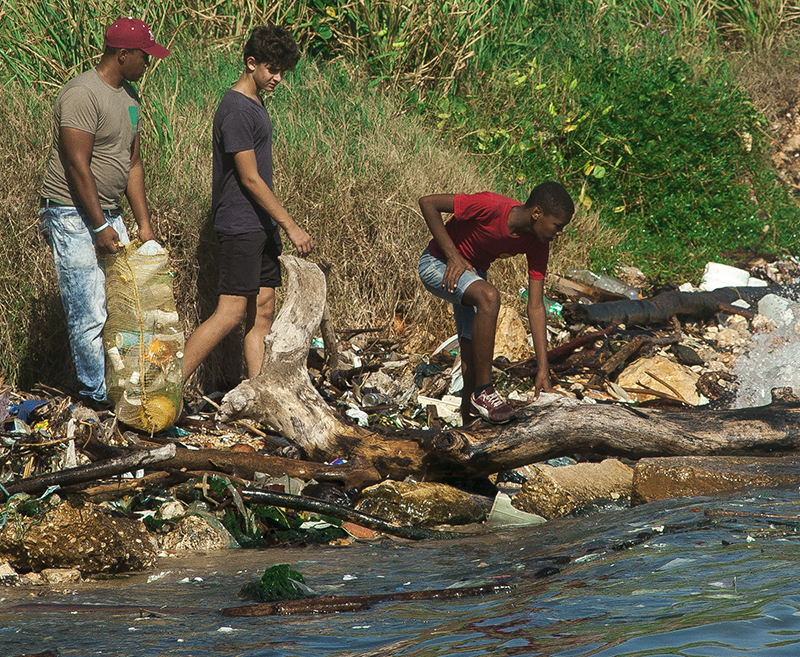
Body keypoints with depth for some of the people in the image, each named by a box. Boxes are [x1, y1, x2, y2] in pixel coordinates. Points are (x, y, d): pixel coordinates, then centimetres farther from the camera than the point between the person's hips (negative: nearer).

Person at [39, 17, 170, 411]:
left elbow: (133, 163, 16)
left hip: (108, 214, 9)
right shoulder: (83, 94, -17)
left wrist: (144, 225, 11)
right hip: (73, 216, -9)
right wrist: (100, 226, -19)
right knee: (90, 313, -7)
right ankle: (97, 395, 0)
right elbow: (78, 166, -20)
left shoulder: (128, 95, 12)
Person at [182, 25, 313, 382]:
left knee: (263, 310, 7)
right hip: (240, 227, -10)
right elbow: (250, 179, -17)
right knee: (231, 312, -12)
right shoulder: (236, 109, -16)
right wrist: (291, 226, -15)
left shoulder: (256, 104, 15)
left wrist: (275, 226, 20)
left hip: (261, 225, 10)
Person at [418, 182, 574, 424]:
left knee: (473, 357, 0)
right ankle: (483, 392, -27)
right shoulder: (490, 207, -34)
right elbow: (428, 203, -26)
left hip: (474, 273, 7)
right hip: (438, 264, -7)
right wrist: (453, 256, -28)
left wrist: (543, 368, -15)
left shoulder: (537, 246, -15)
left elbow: (536, 307, -11)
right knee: (488, 296, -34)